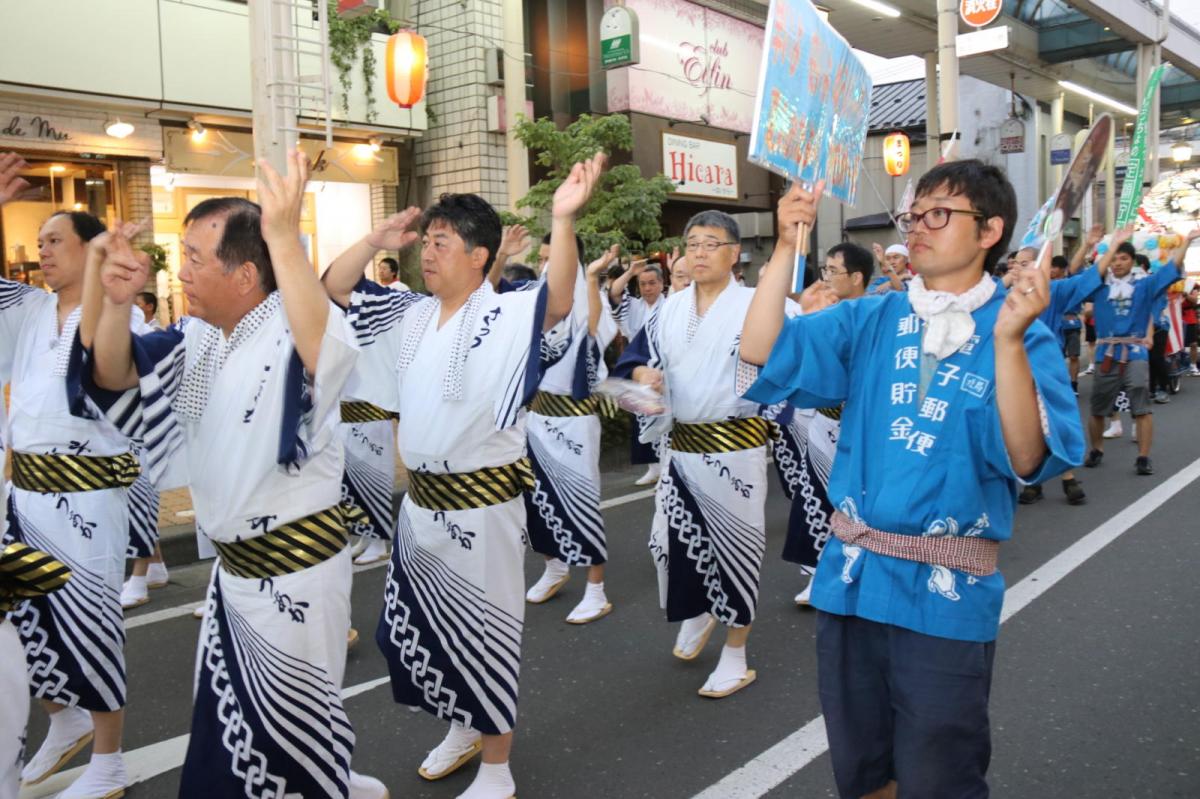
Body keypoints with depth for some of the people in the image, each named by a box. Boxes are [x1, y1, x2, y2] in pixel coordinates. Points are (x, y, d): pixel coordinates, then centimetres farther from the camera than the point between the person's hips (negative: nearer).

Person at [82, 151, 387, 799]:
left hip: (297, 564, -9)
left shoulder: (293, 330, -22)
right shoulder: (198, 336, 5)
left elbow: (330, 355, -45)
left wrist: (285, 237, -50)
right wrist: (115, 305, -10)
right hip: (232, 562, 9)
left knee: (291, 727, 8)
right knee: (227, 718, 23)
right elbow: (115, 375, 10)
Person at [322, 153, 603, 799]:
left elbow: (559, 301, -34)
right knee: (418, 623, 20)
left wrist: (562, 220, -47)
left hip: (482, 501, -7)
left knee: (486, 631, 6)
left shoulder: (508, 317, -14)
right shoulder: (409, 315, 6)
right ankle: (462, 728, 43)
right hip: (421, 498, 7)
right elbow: (335, 287, 11)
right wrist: (379, 239, -4)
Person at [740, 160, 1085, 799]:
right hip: (850, 577, 4)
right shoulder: (872, 320, 4)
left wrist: (1007, 340, -28)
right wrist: (787, 247, -12)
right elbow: (760, 359, -6)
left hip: (947, 595, -3)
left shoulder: (1021, 336, -5)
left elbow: (1026, 460, -18)